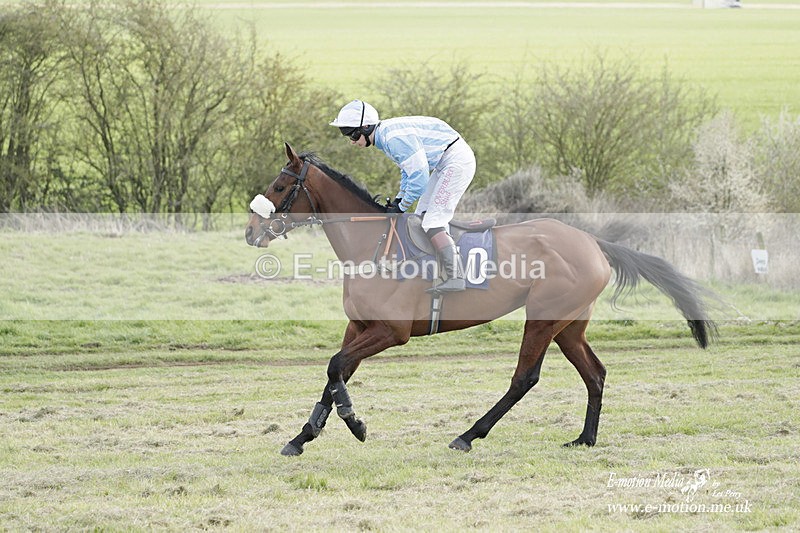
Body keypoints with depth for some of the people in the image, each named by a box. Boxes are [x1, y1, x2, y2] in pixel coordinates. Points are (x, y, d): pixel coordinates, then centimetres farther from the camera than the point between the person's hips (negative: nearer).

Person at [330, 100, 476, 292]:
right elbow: (408, 169, 20)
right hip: (444, 164, 11)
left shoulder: (395, 139, -26)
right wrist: (398, 199, 9)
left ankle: (455, 276, -19)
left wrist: (400, 207, -13)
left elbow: (419, 177, -26)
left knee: (432, 222, -15)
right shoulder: (384, 136, 7)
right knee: (421, 218, 12)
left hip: (457, 160, -11)